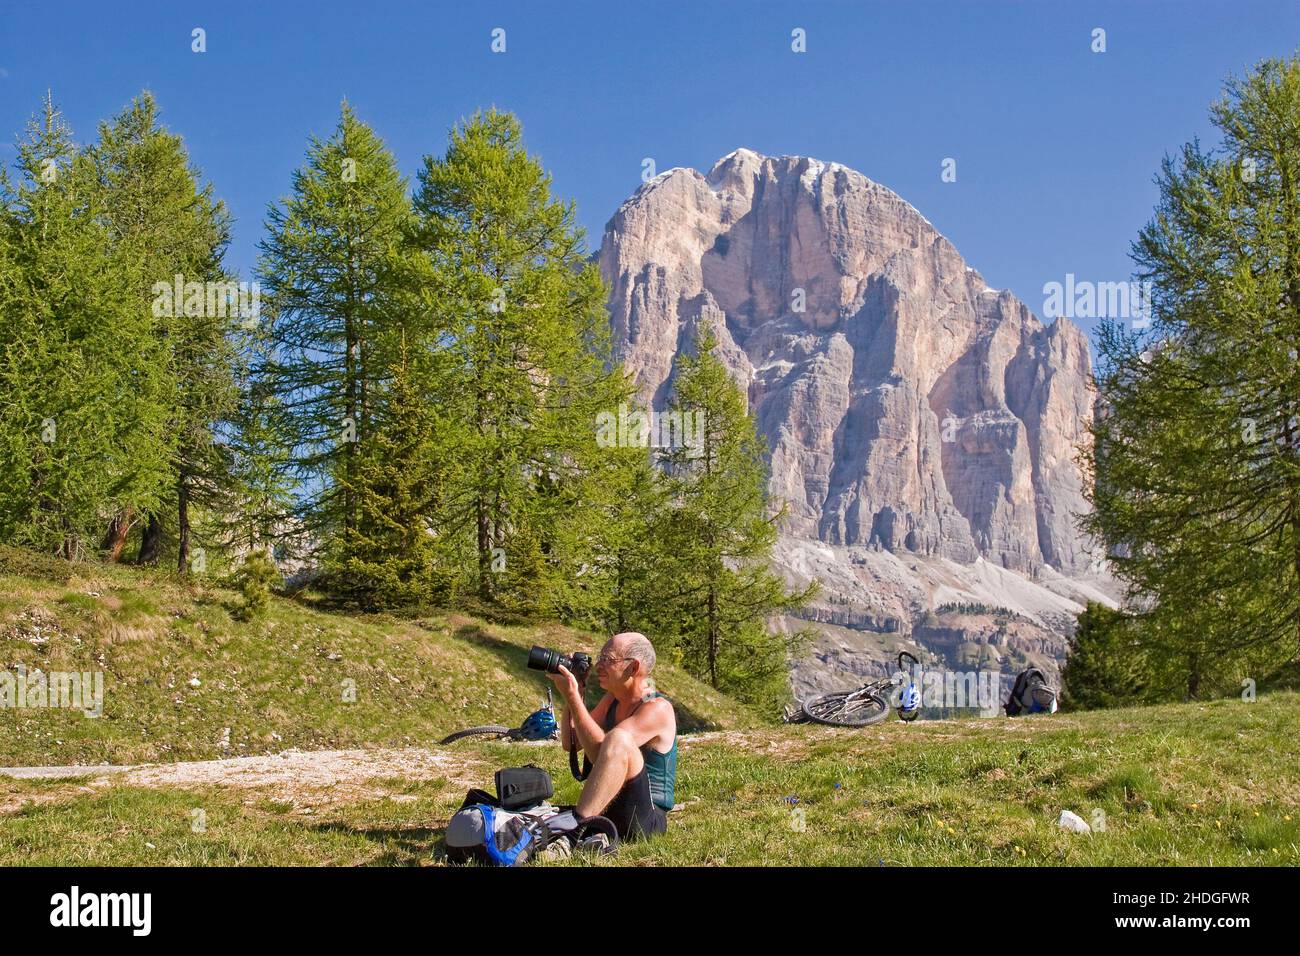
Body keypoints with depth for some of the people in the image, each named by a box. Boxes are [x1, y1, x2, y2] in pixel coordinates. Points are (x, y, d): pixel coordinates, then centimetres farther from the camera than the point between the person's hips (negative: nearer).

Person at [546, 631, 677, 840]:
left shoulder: (658, 708, -15)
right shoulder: (612, 699, 11)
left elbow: (598, 748, -25)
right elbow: (570, 742, 10)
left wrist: (573, 697, -22)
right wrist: (571, 695, 1)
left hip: (646, 819, -8)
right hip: (608, 811, 8)